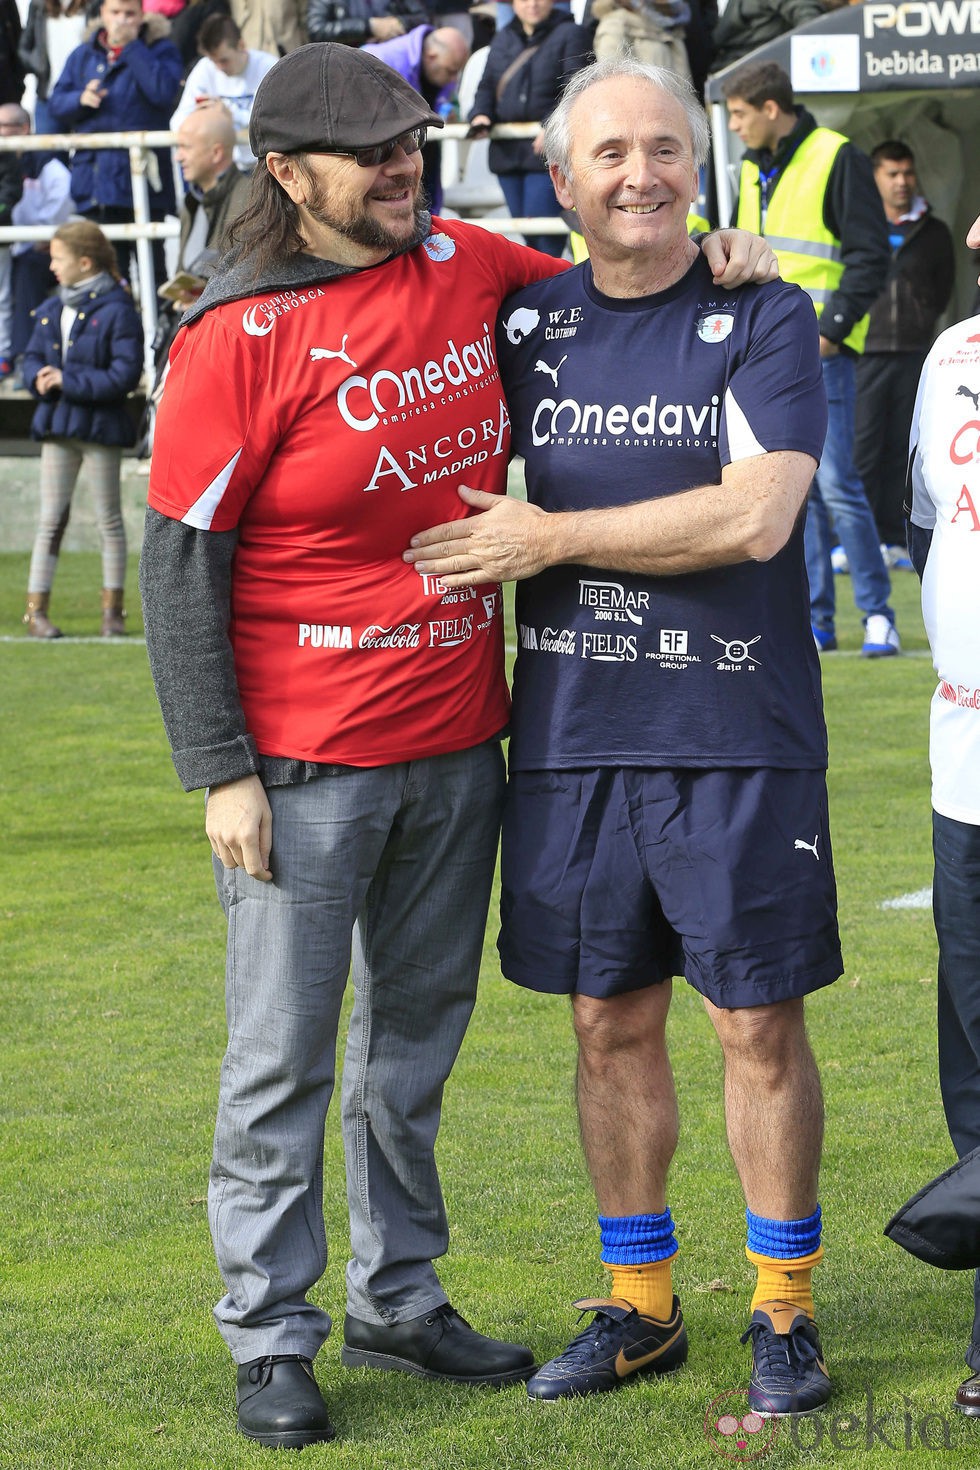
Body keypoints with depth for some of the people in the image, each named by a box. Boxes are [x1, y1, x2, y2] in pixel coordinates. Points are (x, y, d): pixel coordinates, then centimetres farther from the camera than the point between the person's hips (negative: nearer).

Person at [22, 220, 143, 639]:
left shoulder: (117, 310, -11)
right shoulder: (50, 310, 10)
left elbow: (125, 374, -17)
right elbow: (33, 358, 16)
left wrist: (68, 381, -19)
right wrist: (40, 378, -8)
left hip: (100, 427, -5)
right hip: (56, 426, 5)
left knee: (109, 520, 5)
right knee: (51, 520, 4)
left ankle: (113, 609, 13)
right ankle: (36, 609, 3)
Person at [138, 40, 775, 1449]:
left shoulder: (466, 266, 4)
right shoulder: (240, 338, -12)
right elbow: (179, 566, -11)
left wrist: (713, 265, 3)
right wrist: (221, 772, -14)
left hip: (457, 743, 6)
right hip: (304, 762, -6)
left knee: (416, 1038, 16)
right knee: (284, 1056, 2)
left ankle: (398, 1300, 30)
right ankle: (271, 1340, 12)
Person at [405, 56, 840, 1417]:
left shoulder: (766, 323, -3)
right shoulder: (521, 325, 8)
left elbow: (755, 517, -16)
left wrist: (551, 538, -13)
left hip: (737, 737, -3)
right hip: (571, 738, 4)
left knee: (760, 1024, 2)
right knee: (611, 1025, 10)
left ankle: (785, 1309, 15)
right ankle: (639, 1305, 22)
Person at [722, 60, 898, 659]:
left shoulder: (838, 160, -8)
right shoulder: (755, 169, 15)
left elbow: (870, 255, -10)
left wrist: (833, 328, -15)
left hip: (819, 351, -7)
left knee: (836, 482, -10)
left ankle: (879, 615, -2)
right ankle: (816, 621, 10)